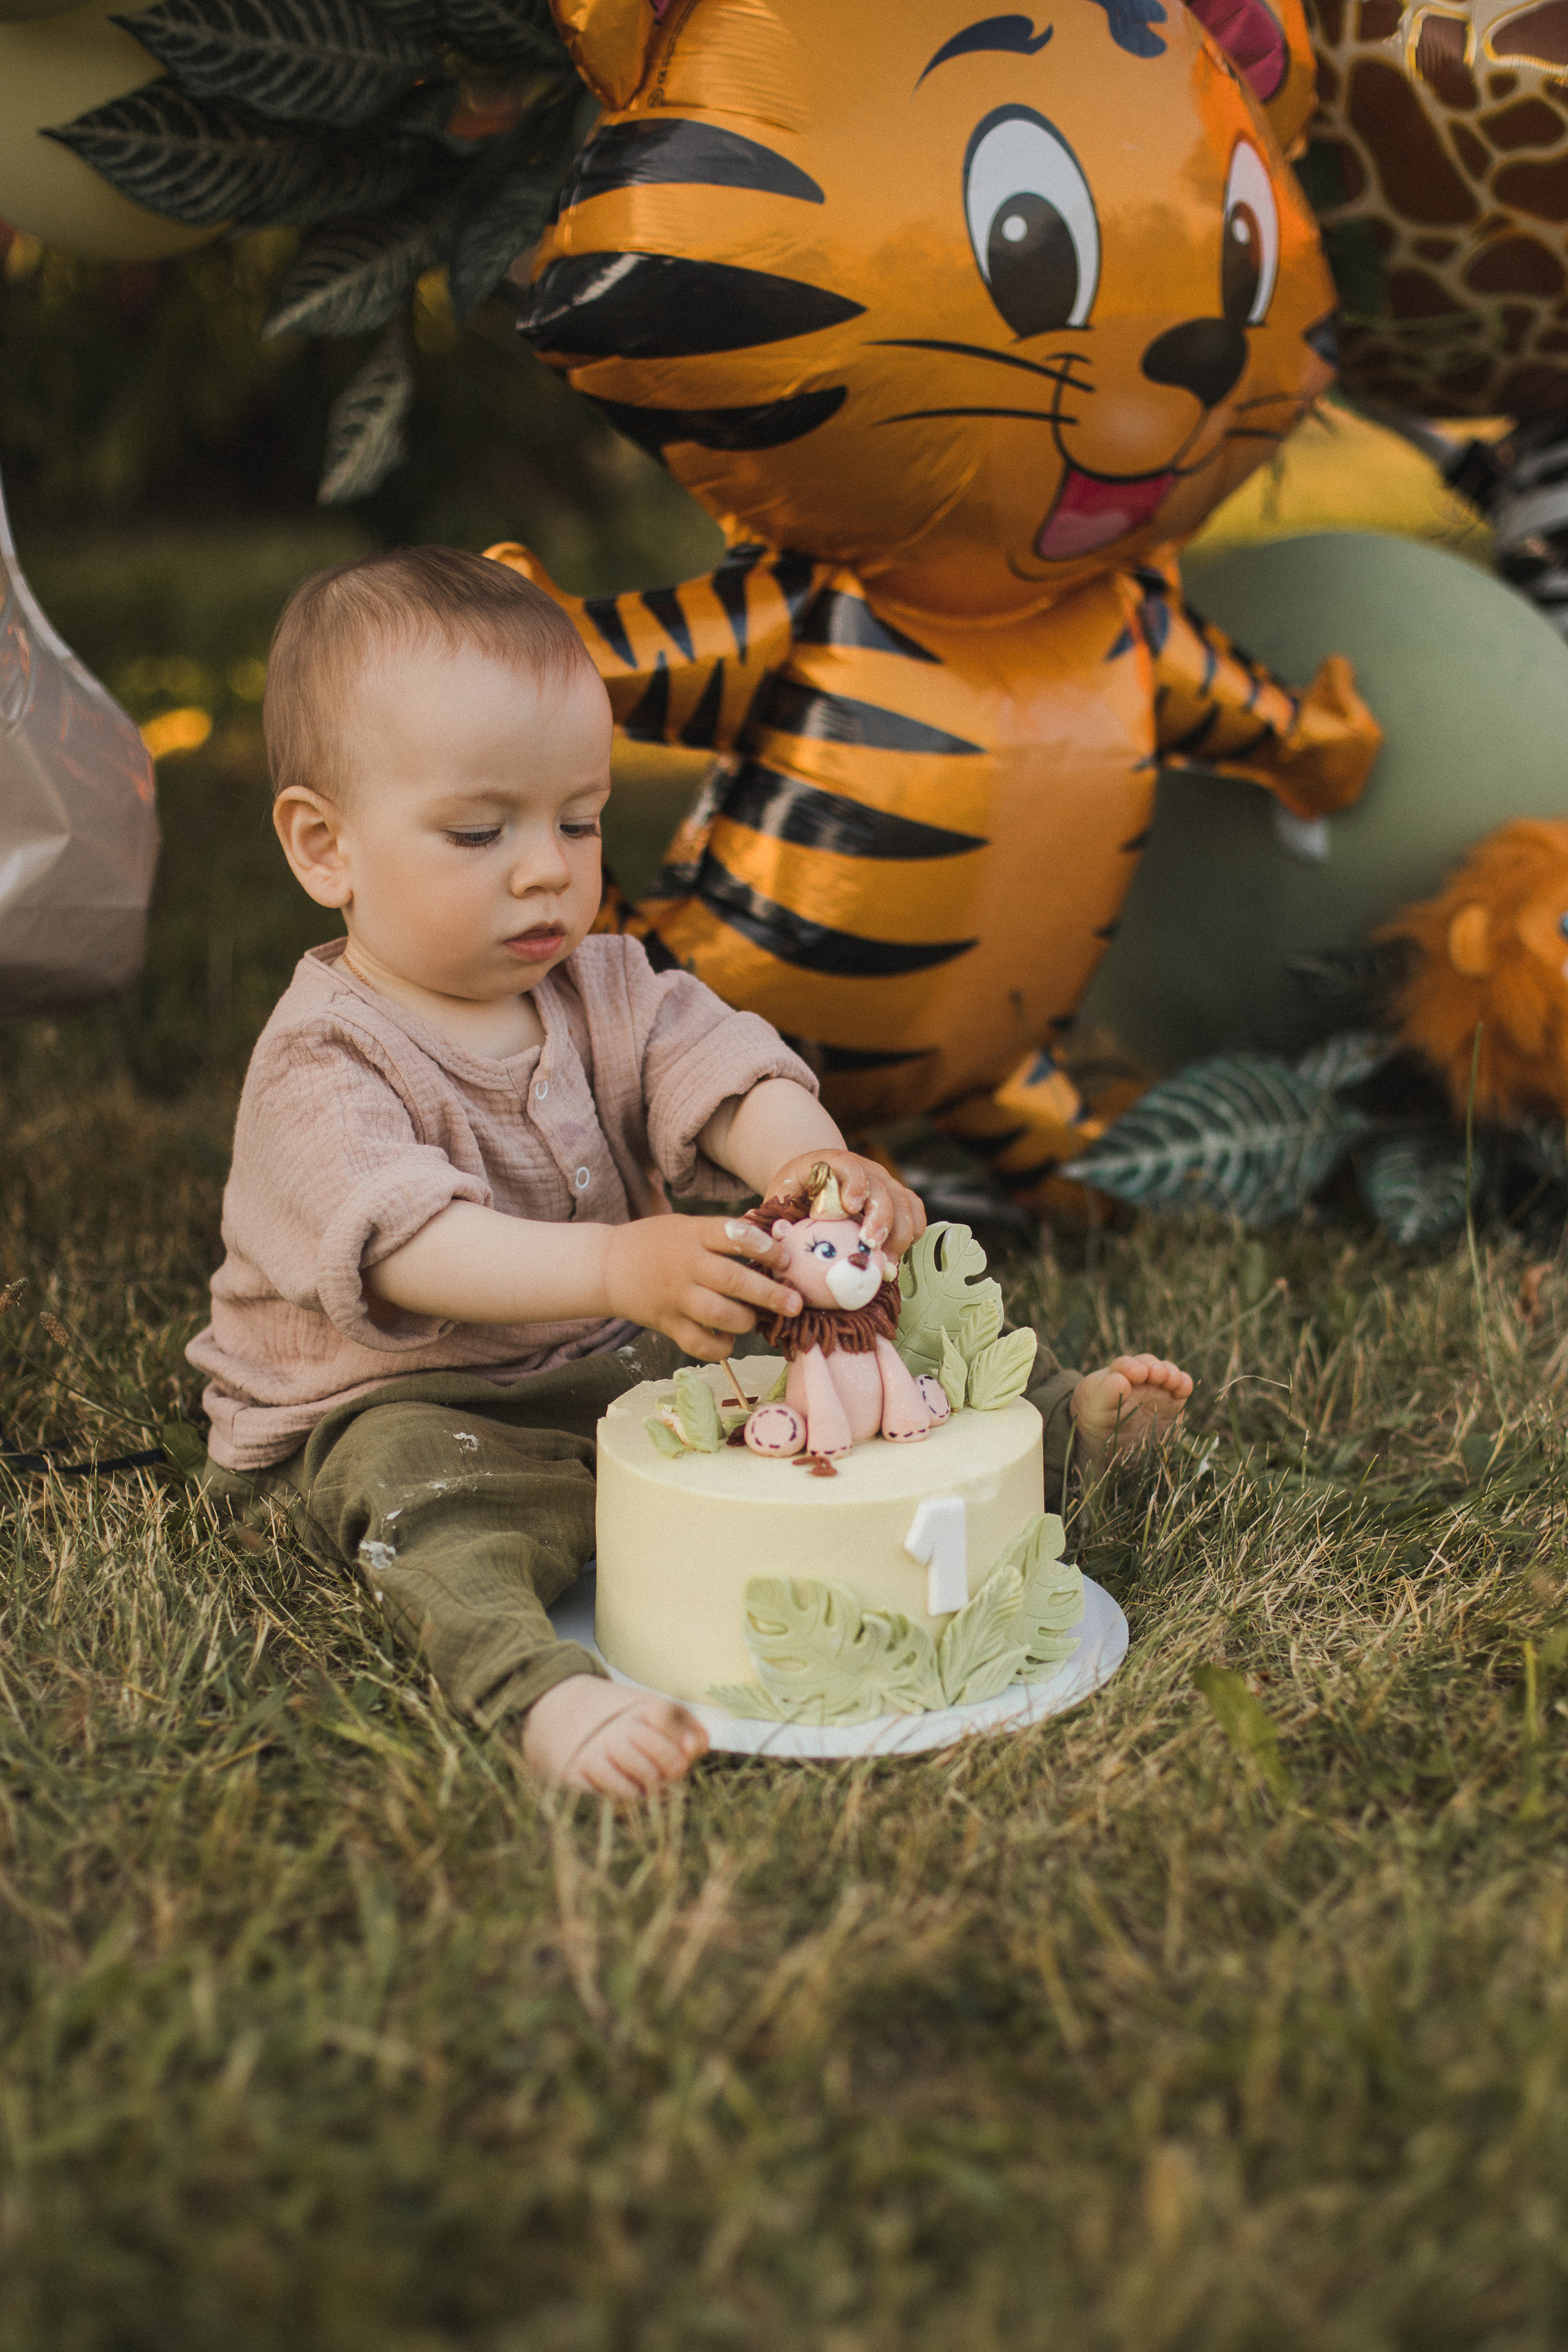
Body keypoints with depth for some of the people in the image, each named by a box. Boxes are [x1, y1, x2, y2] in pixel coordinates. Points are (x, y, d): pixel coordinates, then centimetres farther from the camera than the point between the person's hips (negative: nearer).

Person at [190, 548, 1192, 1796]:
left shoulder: (605, 988, 4)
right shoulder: (323, 1062, -18)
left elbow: (721, 1070, -12)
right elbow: (400, 1242, -34)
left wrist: (813, 1165, -37)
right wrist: (617, 1264, -50)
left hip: (631, 1363, 7)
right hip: (404, 1403, -6)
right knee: (430, 1491, -40)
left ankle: (1059, 1409, 9)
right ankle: (545, 1692, -59)